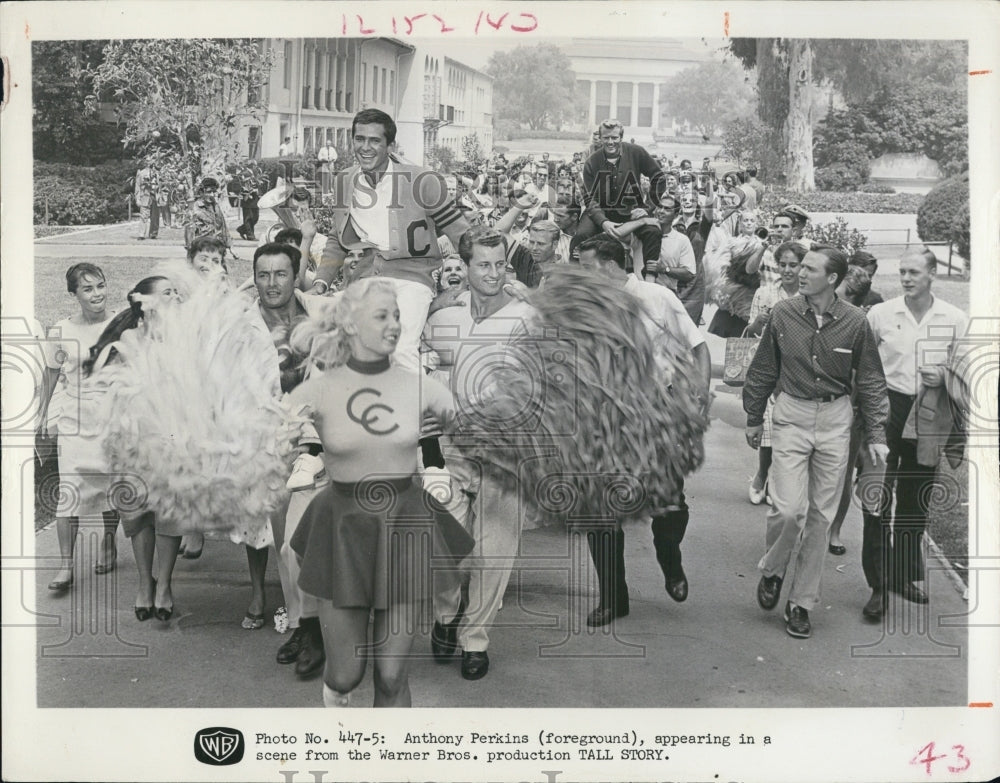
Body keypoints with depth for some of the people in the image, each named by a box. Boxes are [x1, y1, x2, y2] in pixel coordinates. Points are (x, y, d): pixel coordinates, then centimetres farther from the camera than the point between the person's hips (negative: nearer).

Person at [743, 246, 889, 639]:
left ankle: (801, 602, 19)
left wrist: (876, 435, 0)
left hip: (835, 422, 1)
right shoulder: (783, 314, -4)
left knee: (820, 515, 6)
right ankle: (772, 570, 18)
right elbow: (763, 371, 7)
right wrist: (754, 419, 12)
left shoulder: (855, 322, -5)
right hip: (791, 416, -1)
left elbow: (871, 382, 3)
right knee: (788, 508, -13)